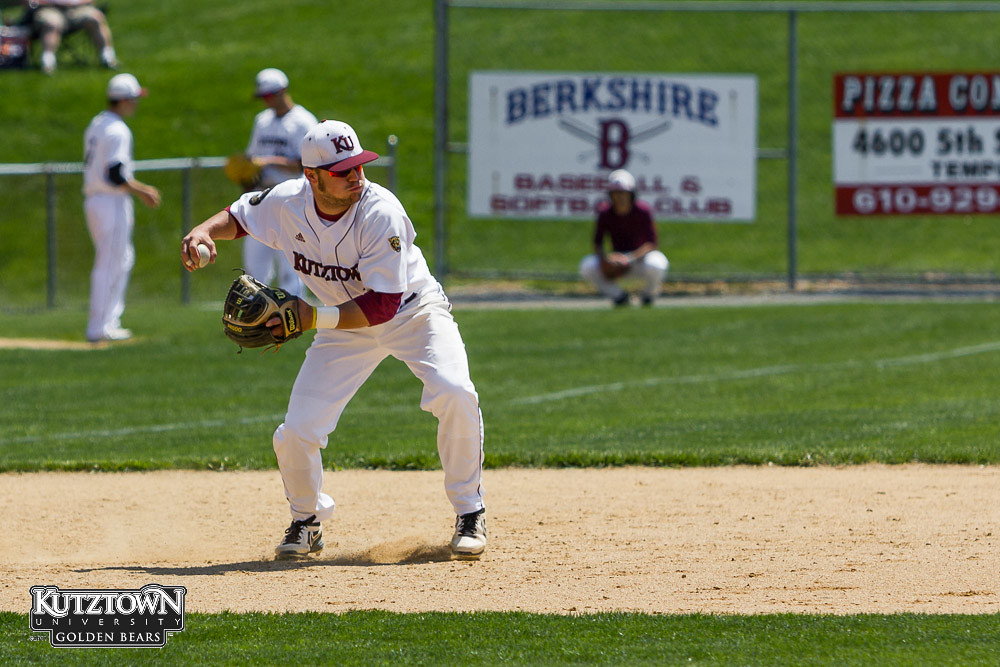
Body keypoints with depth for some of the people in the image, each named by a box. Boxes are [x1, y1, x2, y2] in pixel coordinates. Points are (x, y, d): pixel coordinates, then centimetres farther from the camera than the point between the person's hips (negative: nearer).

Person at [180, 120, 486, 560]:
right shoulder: (288, 204, -17)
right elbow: (239, 217, 5)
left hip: (412, 312, -3)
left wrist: (313, 317, -34)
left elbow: (382, 305, -30)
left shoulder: (380, 213, -31)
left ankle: (469, 513, -10)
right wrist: (204, 231, -16)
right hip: (344, 326, 3)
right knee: (295, 435, -10)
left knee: (454, 392, -31)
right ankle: (307, 522, 22)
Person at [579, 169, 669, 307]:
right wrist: (604, 258, -30)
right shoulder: (605, 212, -10)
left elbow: (651, 244, -18)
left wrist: (630, 258, -34)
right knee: (587, 267, -25)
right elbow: (597, 244, -7)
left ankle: (648, 294, 0)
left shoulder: (643, 211, -17)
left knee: (655, 266, -39)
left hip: (640, 258, -2)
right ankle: (619, 296, 0)